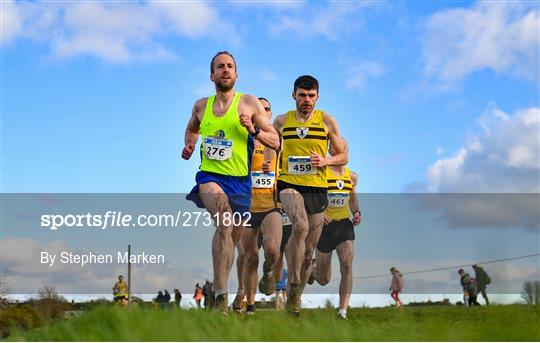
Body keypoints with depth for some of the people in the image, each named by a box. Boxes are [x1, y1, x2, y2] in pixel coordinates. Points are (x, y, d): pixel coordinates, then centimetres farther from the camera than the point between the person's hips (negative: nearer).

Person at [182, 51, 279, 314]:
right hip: (210, 176, -1)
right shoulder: (201, 106, 9)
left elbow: (275, 142, 2)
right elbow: (192, 129, 31)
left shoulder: (250, 103, 1)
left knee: (234, 237, 13)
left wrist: (253, 131, -16)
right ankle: (220, 294, -35)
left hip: (240, 181, 1)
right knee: (224, 220, -31)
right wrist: (189, 145, 10)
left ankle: (220, 288, 39)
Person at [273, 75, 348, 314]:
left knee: (309, 251, 7)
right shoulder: (281, 121, 7)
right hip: (289, 184, -2)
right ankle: (292, 286, -21)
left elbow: (343, 156, 10)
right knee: (301, 226, -33)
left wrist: (325, 161, -10)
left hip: (317, 188, 2)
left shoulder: (327, 121, 5)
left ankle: (296, 299, 25)